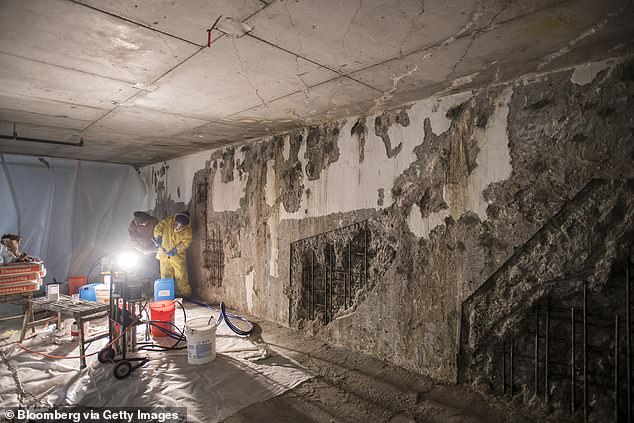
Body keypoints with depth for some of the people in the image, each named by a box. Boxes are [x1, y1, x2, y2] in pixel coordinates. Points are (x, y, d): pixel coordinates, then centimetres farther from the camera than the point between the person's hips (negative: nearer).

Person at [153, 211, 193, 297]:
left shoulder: (187, 230, -9)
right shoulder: (167, 221, -5)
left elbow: (186, 242, -15)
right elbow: (157, 229, -3)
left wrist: (175, 250, -22)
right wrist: (158, 238, -18)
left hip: (178, 256, -2)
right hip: (164, 254, 2)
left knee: (181, 276, -5)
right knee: (165, 276, 9)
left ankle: (184, 293, 3)